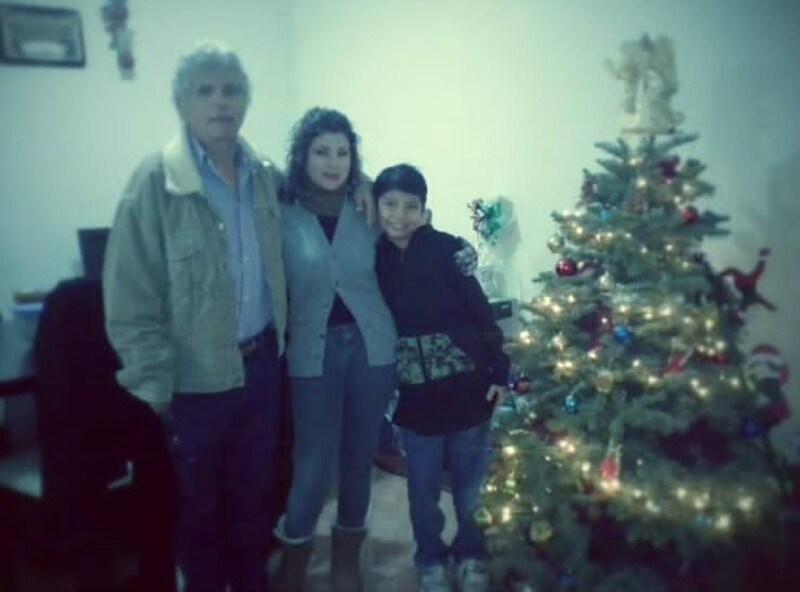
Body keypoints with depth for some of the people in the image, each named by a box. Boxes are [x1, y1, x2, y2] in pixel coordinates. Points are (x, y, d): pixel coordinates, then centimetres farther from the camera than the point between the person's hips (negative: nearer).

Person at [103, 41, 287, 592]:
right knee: (201, 500, 16)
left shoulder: (266, 176, 1)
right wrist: (154, 385, -14)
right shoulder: (155, 182, -15)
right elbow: (130, 297, -14)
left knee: (256, 489, 21)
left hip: (262, 361, 5)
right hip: (197, 376, -4)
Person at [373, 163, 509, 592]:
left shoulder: (447, 250, -10)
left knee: (469, 480, 13)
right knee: (423, 484, 13)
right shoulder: (373, 257, -3)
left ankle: (471, 556, 35)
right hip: (415, 393, 2)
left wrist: (498, 370, -7)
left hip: (465, 386, -1)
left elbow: (480, 311, -7)